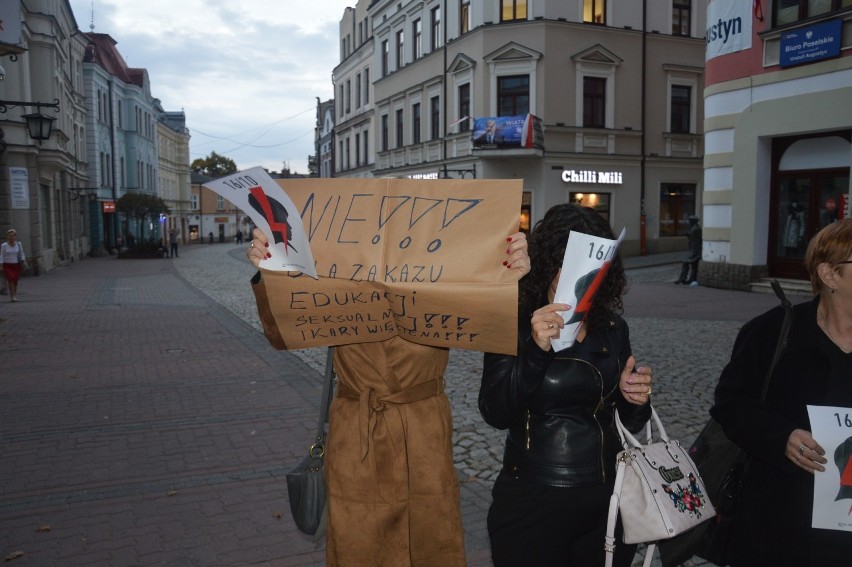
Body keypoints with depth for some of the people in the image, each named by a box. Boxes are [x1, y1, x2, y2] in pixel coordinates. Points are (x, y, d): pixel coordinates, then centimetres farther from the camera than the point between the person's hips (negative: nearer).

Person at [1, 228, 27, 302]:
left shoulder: (19, 244, 1)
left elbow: (22, 254, 6)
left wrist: (23, 262, -4)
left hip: (16, 265, 2)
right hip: (7, 265, -2)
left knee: (15, 281, 4)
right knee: (11, 280, -15)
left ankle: (15, 295, 17)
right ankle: (12, 296, -15)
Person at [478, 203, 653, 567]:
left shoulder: (614, 329, 2)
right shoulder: (513, 323, -10)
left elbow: (626, 424, 11)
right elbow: (495, 414, -21)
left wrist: (636, 401, -10)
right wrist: (536, 349, -32)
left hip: (607, 502, 4)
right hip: (530, 504, -3)